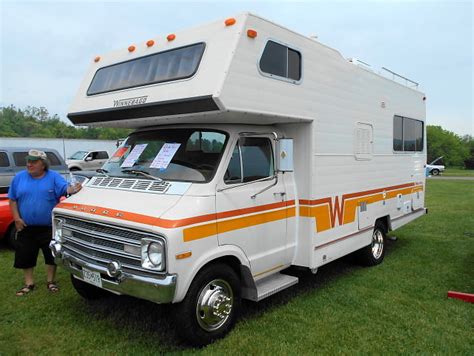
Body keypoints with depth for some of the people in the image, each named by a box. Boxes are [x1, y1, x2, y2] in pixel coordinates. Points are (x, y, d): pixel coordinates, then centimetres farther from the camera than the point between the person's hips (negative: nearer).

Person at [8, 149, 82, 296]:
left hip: (49, 228, -2)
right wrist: (16, 218, -5)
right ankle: (29, 283, 27)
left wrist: (73, 189, -41)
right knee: (25, 256, 10)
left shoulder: (54, 177, -3)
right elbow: (12, 199, 6)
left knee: (52, 255, 7)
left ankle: (51, 281, 25)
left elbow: (65, 188, -17)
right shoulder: (19, 177, 4)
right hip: (26, 227, 2)